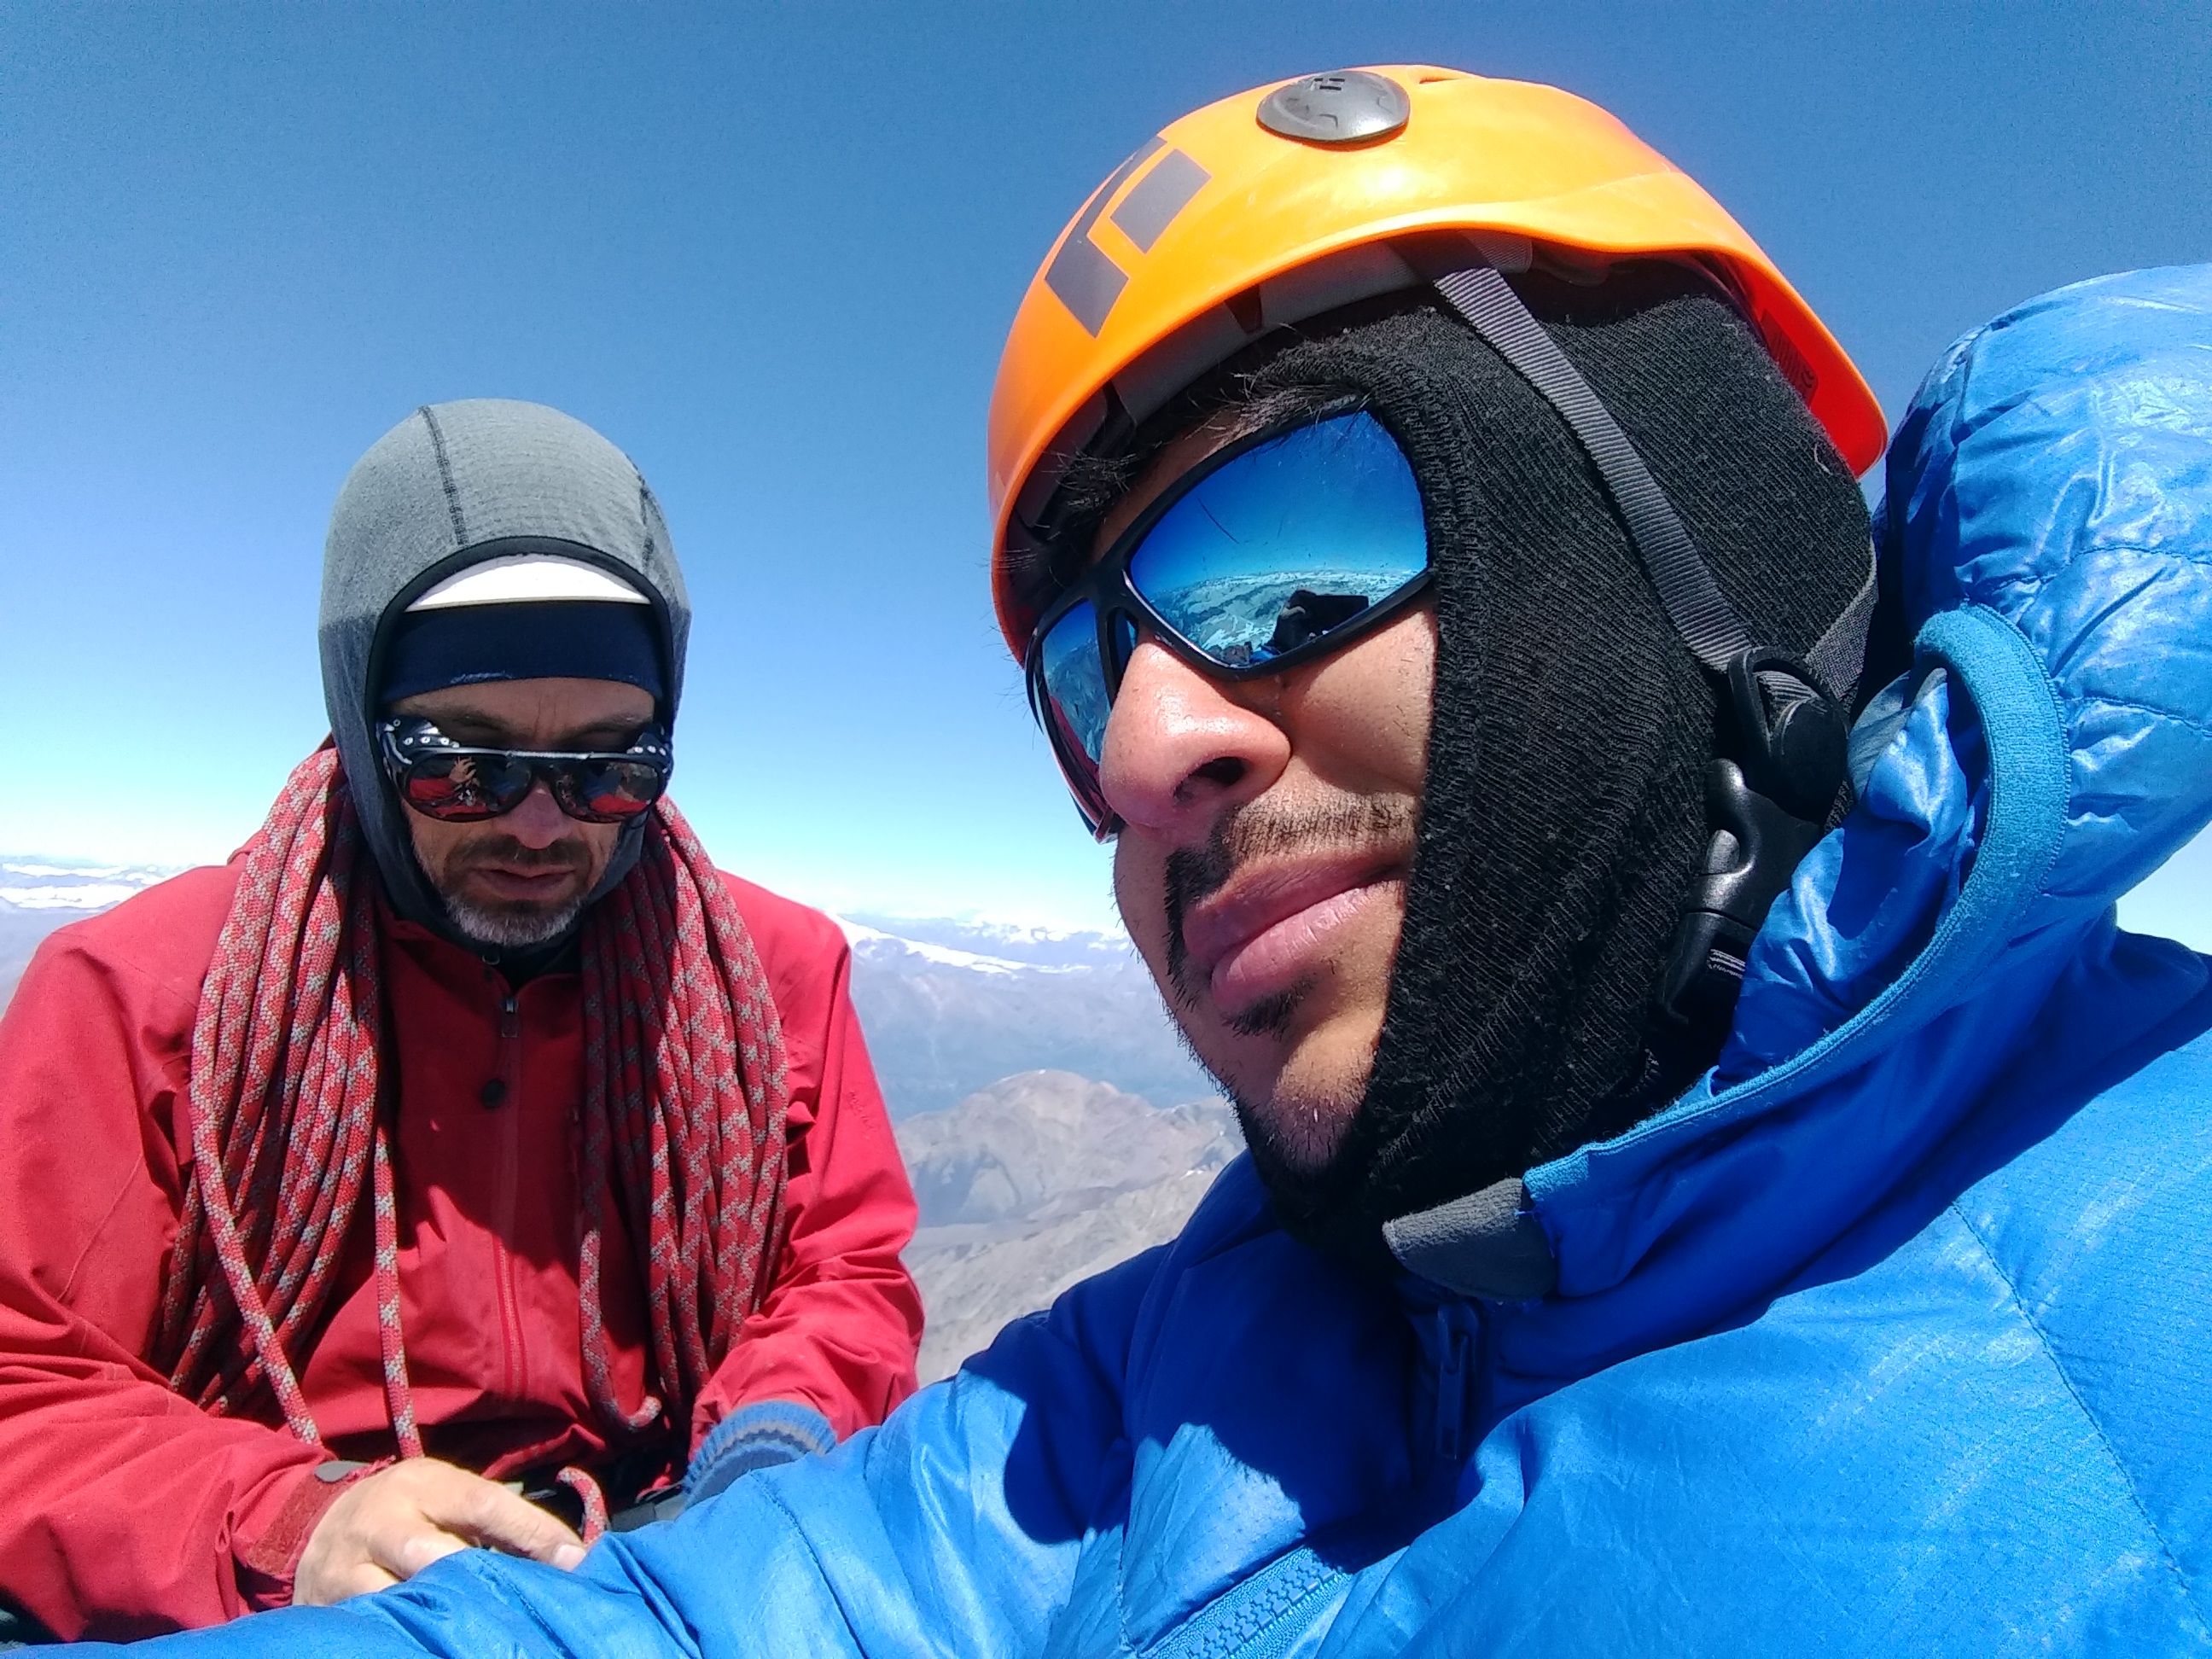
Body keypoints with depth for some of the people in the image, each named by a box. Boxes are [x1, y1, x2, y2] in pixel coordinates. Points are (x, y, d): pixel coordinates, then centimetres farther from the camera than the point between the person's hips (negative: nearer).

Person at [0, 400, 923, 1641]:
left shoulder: (775, 973, -3)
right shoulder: (137, 992, -4)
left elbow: (850, 1275, 3)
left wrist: (774, 1431, -17)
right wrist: (287, 1523, -22)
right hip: (252, 1613, -2)